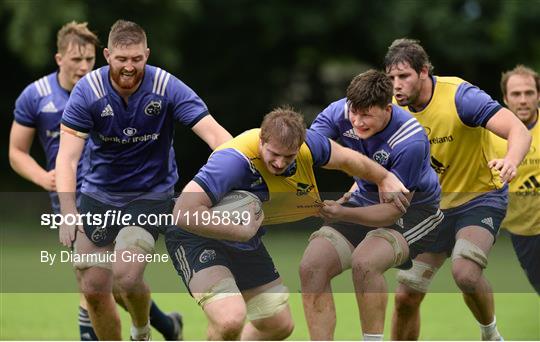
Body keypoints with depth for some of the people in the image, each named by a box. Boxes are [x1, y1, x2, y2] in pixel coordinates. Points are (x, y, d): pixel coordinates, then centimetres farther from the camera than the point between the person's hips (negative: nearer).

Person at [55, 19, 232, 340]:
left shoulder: (167, 88, -18)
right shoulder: (88, 91, -16)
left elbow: (213, 132, -23)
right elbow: (68, 156, -20)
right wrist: (68, 211, -33)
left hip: (151, 193, -2)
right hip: (98, 192, 2)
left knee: (126, 276, -20)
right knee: (94, 288, 1)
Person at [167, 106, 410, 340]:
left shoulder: (307, 146, -14)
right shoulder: (236, 161, -36)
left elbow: (345, 159, 9)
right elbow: (184, 213, -40)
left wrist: (385, 178, 19)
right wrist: (241, 231, -38)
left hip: (246, 243, 8)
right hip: (198, 237, -8)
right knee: (230, 320, -30)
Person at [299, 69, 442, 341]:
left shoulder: (410, 141, -30)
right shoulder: (341, 112, -16)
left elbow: (394, 209, -27)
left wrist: (343, 213, -39)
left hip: (413, 210, -6)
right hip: (365, 201, 6)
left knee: (364, 262, -34)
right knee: (311, 266, -14)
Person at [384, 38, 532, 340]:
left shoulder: (459, 96, -23)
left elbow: (519, 131, -32)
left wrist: (511, 161, -53)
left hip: (480, 199, -5)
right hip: (432, 208, 6)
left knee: (465, 273, -31)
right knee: (405, 297, 0)